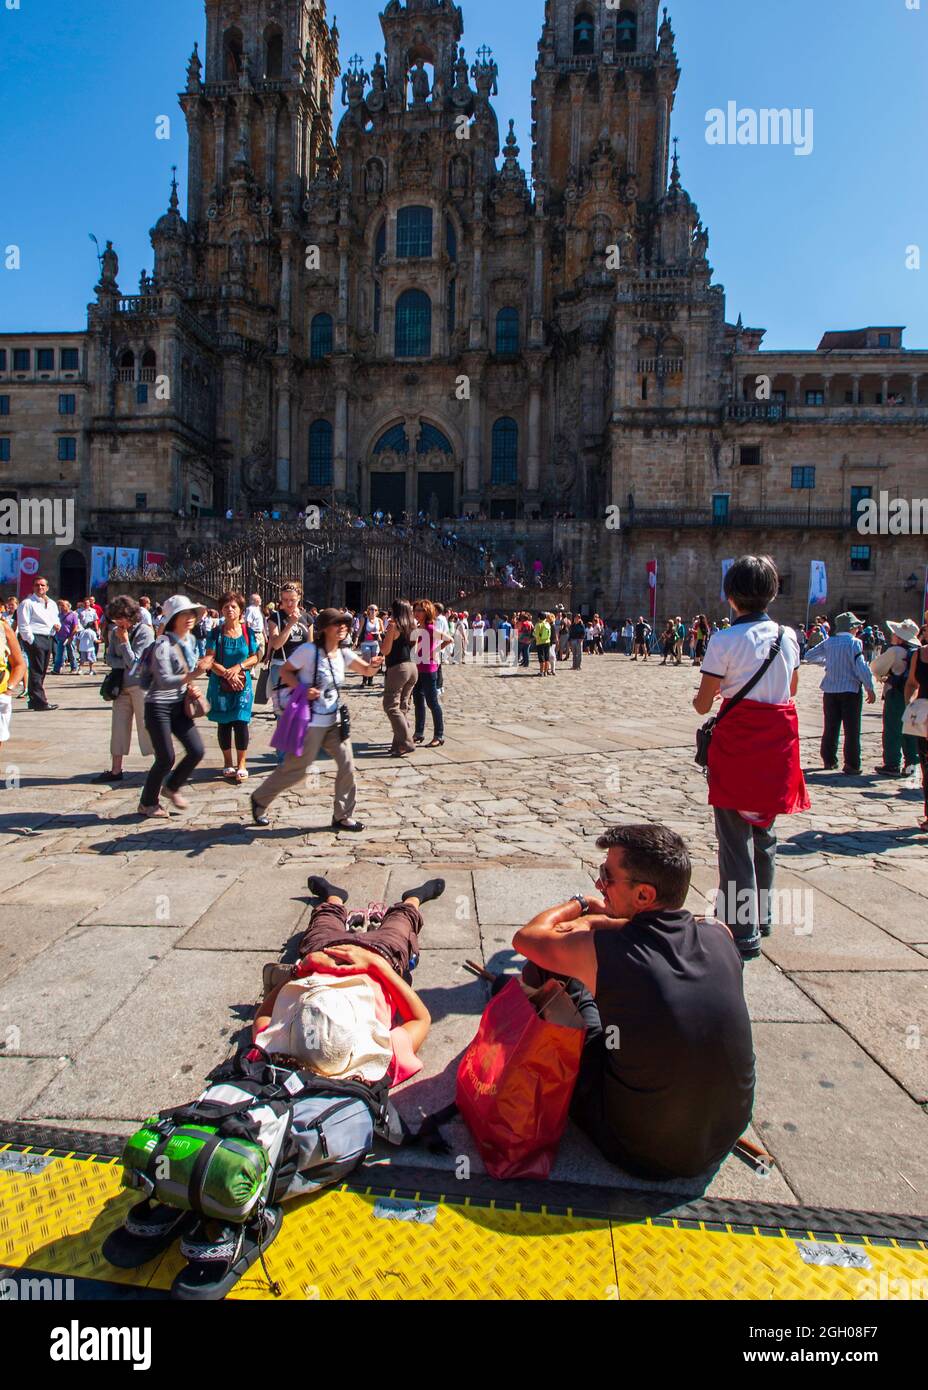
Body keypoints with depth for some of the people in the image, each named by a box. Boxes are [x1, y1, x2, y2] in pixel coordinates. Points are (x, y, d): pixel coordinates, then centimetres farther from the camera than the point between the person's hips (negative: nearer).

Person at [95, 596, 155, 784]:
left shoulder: (145, 632, -12)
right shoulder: (115, 631, 7)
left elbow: (134, 662, -13)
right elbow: (109, 658, 5)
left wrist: (124, 641, -14)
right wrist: (125, 664, -12)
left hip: (140, 685, -6)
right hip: (121, 685, 7)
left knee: (147, 727, -5)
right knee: (118, 727, 10)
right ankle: (115, 771, 18)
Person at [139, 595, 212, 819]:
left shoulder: (191, 639, 5)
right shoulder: (163, 644, -18)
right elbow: (164, 681, -24)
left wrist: (190, 685, 2)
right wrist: (193, 675, -36)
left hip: (179, 705, 7)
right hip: (159, 706, -7)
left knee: (196, 751, 0)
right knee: (166, 758, -4)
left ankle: (172, 787, 26)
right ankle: (147, 803, 18)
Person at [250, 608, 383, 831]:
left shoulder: (343, 653, 4)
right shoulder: (309, 650, -15)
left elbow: (366, 670, -1)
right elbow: (284, 670, -9)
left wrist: (374, 665, -25)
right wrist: (302, 690, -23)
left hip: (334, 720, 7)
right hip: (310, 721, -6)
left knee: (347, 765, 0)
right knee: (296, 769, 2)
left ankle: (342, 816, 14)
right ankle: (260, 800, 26)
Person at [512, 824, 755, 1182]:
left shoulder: (602, 953, -28)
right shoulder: (720, 935, -15)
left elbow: (525, 937, -6)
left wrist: (579, 904, 11)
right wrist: (603, 918, 12)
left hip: (638, 1153, -5)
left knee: (540, 970, 4)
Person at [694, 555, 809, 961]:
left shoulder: (725, 640, -13)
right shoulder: (788, 636, 3)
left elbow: (703, 704, -9)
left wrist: (705, 696, 13)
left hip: (737, 742, -5)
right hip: (778, 743, 6)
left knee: (735, 837, 2)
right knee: (764, 832, 20)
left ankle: (743, 933, 5)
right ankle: (762, 915, 35)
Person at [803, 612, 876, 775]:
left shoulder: (828, 642, 5)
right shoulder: (854, 642, -10)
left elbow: (809, 656, 12)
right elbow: (861, 666, -16)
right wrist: (870, 688, -10)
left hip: (830, 690, 5)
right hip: (851, 690, -5)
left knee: (830, 728, 13)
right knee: (852, 730, 0)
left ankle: (829, 761, 19)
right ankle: (851, 765, 1)